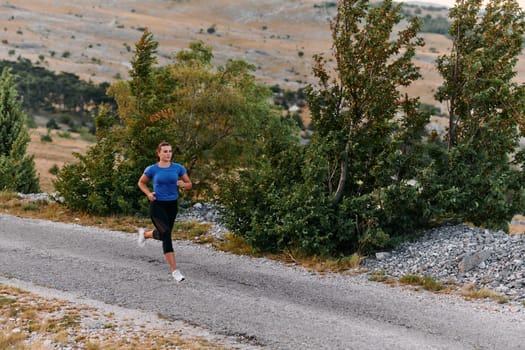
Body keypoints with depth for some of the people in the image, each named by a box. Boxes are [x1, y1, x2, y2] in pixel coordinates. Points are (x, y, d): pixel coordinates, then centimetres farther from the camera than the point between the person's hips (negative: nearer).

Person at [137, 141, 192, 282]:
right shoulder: (152, 169, -6)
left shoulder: (178, 168, -2)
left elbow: (189, 185, 7)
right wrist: (148, 194, -8)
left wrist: (183, 184, -17)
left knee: (163, 234, 19)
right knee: (166, 234, -21)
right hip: (157, 205, -4)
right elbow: (141, 183, 10)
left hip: (172, 205, 4)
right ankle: (174, 270, -19)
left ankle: (145, 233, 56)